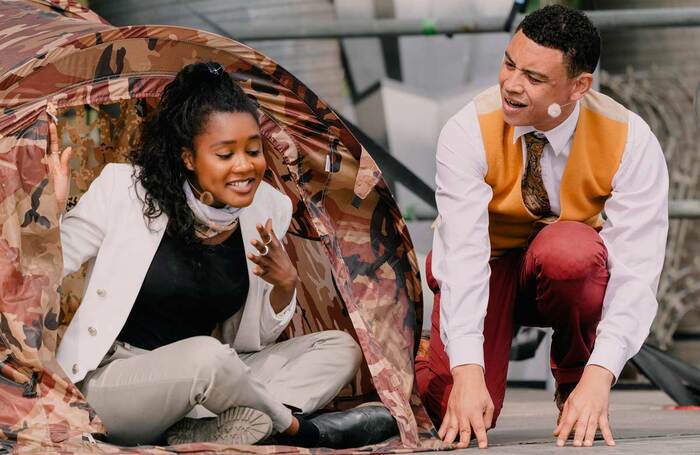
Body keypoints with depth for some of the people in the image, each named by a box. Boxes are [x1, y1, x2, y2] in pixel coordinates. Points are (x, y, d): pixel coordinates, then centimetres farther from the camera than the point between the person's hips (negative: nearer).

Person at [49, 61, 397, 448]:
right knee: (205, 356, -37)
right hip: (111, 382, -6)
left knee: (339, 349, -6)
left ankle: (194, 437, -26)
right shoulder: (126, 189, -11)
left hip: (202, 379, 6)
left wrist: (284, 287, -10)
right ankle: (299, 430, -10)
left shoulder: (267, 209, 2)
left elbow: (250, 340, 9)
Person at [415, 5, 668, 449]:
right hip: (489, 265, 0)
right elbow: (462, 254, -31)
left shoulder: (631, 141, -23)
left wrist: (598, 377, -41)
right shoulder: (469, 132, -24)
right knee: (457, 408, -23)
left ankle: (575, 381, -10)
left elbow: (637, 269, -28)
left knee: (567, 248, -37)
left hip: (570, 276, 0)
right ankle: (435, 344, 14)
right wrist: (467, 371, -43)